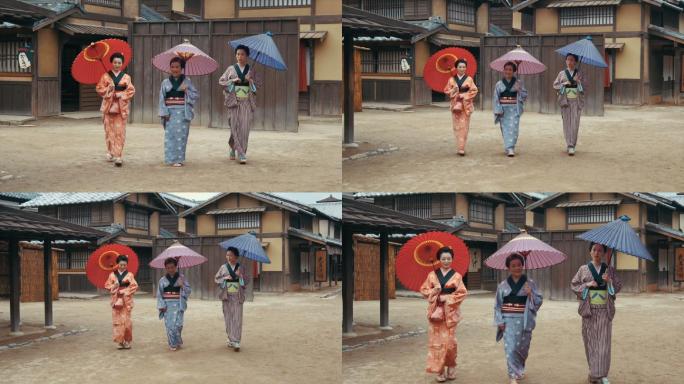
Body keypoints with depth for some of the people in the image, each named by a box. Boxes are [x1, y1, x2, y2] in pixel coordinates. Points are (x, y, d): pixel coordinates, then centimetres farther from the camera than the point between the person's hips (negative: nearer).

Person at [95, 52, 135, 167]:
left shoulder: (126, 77, 7)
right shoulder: (105, 76, 7)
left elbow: (131, 90, 3)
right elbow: (99, 88, 3)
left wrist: (121, 94, -12)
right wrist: (108, 89, -14)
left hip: (121, 107, -1)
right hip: (108, 106, 1)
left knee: (119, 132, -7)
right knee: (109, 130, 4)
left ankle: (118, 155, -11)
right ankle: (110, 152, 19)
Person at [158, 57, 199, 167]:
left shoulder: (186, 81, 6)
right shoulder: (166, 82, 7)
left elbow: (196, 95, 5)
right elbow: (162, 98, 5)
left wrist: (186, 91, -11)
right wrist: (164, 112, -5)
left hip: (182, 112, 0)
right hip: (170, 112, 0)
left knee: (181, 135, -3)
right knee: (170, 135, -4)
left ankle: (179, 159, 2)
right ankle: (171, 159, 0)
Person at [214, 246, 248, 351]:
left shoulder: (240, 268, 4)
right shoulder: (223, 267, 6)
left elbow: (246, 281, 5)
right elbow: (216, 279, 9)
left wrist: (240, 276, -13)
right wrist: (224, 278, -8)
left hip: (238, 296, -2)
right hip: (227, 295, 2)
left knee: (237, 318, -8)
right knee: (228, 317, 4)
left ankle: (236, 342, -10)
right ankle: (231, 339, 17)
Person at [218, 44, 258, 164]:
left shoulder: (251, 70, 8)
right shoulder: (231, 69, 6)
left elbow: (256, 86, 9)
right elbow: (221, 81, 6)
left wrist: (251, 81, -10)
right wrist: (233, 81, -8)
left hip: (247, 102, 1)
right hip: (234, 101, -1)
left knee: (245, 128, -6)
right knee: (235, 127, -6)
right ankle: (241, 153, 1)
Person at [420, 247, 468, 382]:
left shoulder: (456, 276, 2)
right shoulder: (432, 275, 7)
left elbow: (462, 293, -2)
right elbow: (424, 289, 7)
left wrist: (447, 298, -12)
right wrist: (433, 292, -12)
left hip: (450, 311, -1)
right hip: (435, 310, 1)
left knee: (449, 340, -3)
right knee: (436, 341, -2)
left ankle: (451, 366, 17)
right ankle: (440, 370, 3)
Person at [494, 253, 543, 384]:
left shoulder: (529, 283, 2)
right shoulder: (503, 285, 2)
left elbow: (538, 301, 1)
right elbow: (498, 305, 5)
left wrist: (530, 294, -17)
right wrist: (500, 321, -2)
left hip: (524, 321, 1)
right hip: (509, 321, -1)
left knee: (522, 347, 12)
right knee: (510, 348, -10)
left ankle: (519, 370, 37)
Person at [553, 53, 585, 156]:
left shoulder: (579, 73, 8)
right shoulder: (562, 73, 10)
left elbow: (584, 85, 3)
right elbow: (555, 85, 9)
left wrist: (578, 81, -14)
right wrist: (563, 84, -8)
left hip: (576, 101, -1)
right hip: (565, 100, 1)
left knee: (575, 123, -10)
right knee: (566, 123, 0)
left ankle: (572, 146, -12)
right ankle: (569, 144, 9)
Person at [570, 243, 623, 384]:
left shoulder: (609, 270, 7)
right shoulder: (583, 269, 5)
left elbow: (618, 287, 7)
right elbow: (573, 285, 6)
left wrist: (609, 281, -12)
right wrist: (587, 285, -10)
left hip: (605, 310, 0)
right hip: (589, 309, 0)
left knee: (603, 341, -5)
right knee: (591, 340, 0)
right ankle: (594, 372, 11)